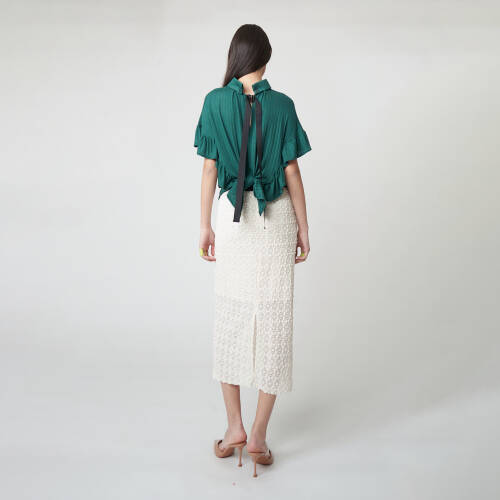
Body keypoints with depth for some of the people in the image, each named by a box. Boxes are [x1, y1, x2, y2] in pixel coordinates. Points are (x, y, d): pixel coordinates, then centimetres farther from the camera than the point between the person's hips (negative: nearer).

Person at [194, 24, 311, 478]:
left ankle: (235, 427, 19)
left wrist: (205, 225, 6)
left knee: (231, 317, 11)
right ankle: (258, 434, 12)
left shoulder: (215, 102, 0)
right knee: (273, 319, 5)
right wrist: (304, 229, 4)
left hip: (231, 217, 1)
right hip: (276, 218, -1)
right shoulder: (282, 105, -3)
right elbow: (292, 173, -3)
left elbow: (210, 169, -1)